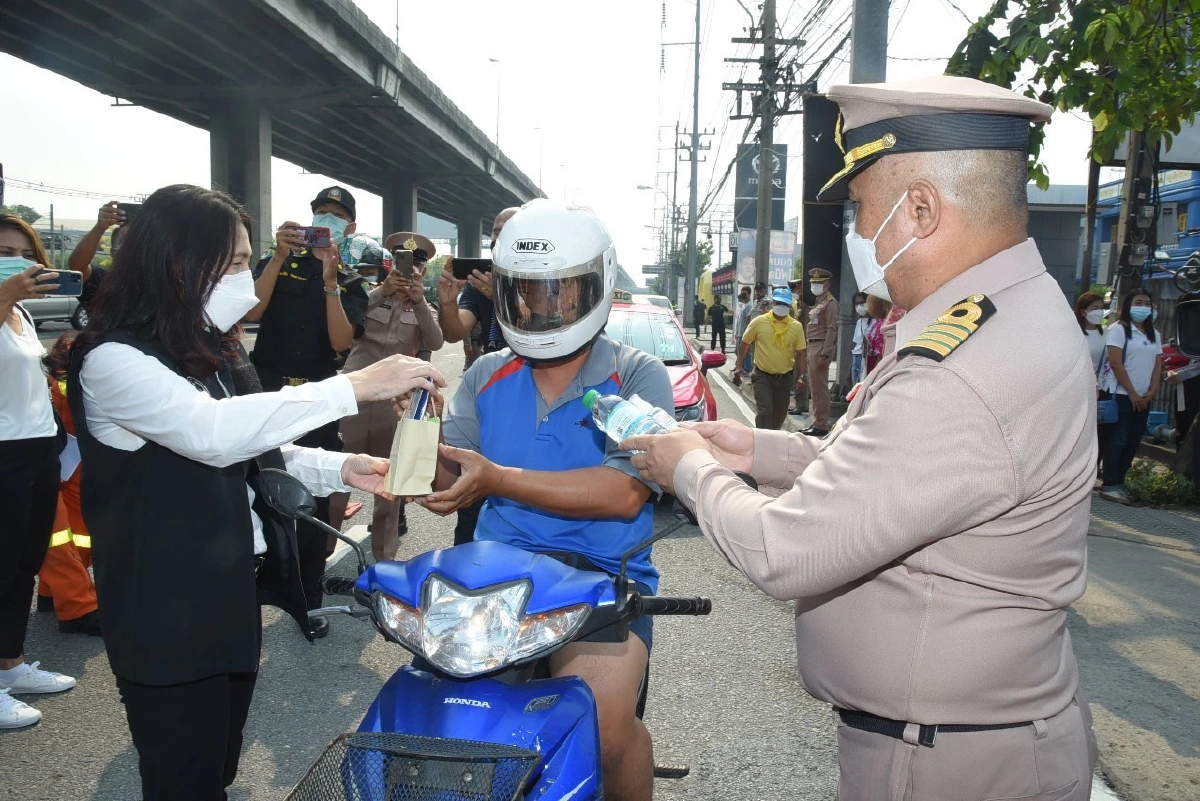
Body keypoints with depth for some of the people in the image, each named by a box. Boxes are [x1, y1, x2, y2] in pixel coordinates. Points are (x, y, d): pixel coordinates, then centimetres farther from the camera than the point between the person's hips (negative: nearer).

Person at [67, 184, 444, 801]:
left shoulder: (211, 351, 11)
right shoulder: (113, 360, -18)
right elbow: (213, 432, -34)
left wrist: (340, 469, -2)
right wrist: (356, 387, -36)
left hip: (233, 594, 8)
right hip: (168, 617, -8)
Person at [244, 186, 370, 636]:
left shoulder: (352, 284, 8)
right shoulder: (279, 262, 7)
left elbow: (341, 341, -9)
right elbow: (252, 312, -10)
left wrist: (330, 281, -17)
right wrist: (279, 257, -16)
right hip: (265, 389, 0)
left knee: (315, 500, 5)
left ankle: (309, 598, 16)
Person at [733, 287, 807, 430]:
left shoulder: (796, 326, 0)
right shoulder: (759, 322, -5)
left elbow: (800, 353, 5)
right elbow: (744, 344, 5)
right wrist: (739, 366, 3)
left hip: (784, 378, 3)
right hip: (762, 376, -3)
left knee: (779, 415, 13)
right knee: (764, 411, -14)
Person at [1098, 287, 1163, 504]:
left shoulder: (1154, 334, 16)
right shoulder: (1118, 329, -4)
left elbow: (1158, 365, 13)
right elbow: (1116, 363, -11)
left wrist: (1151, 392, -2)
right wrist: (1132, 393, -13)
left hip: (1144, 398, 6)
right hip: (1122, 395, -6)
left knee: (1132, 442, 6)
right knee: (1117, 441, -6)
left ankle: (1119, 482, 14)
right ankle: (1109, 486, -2)